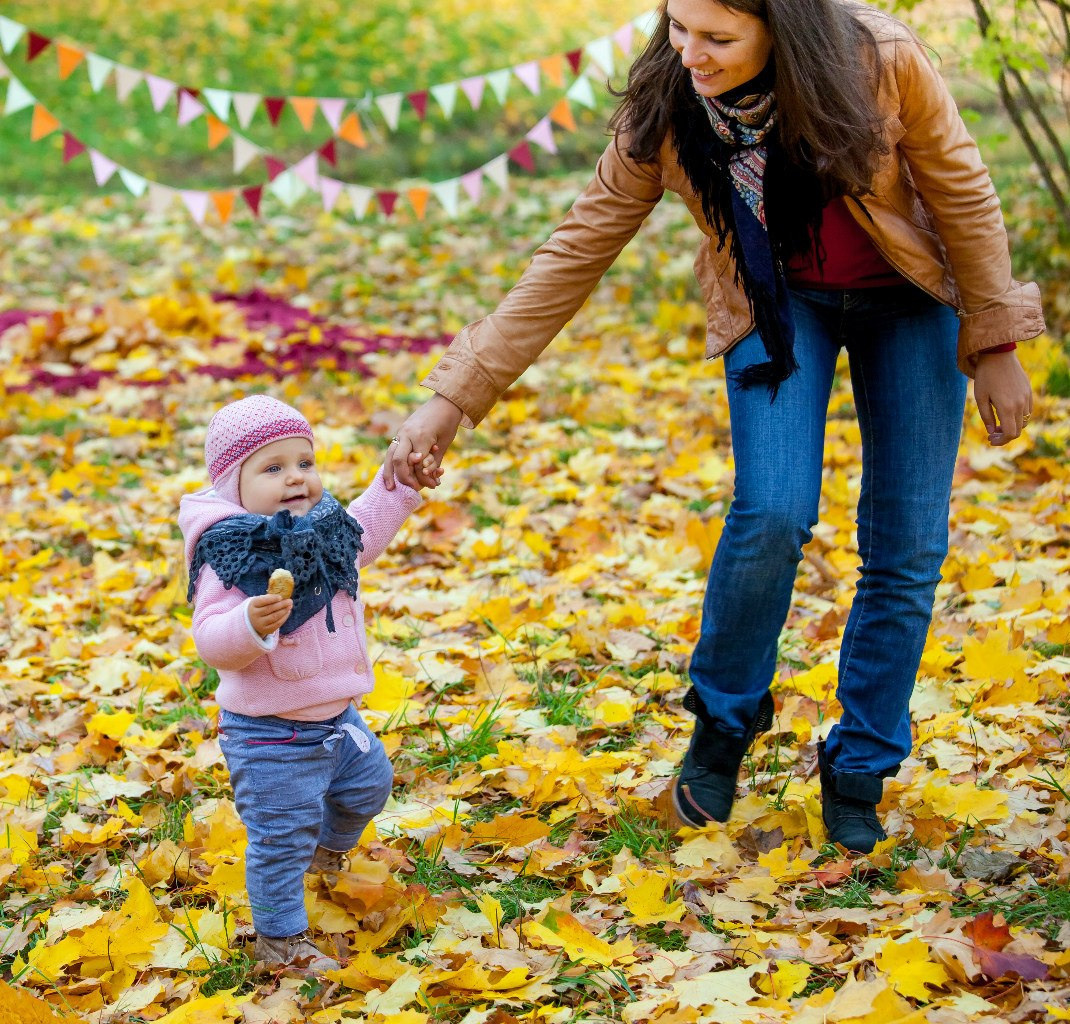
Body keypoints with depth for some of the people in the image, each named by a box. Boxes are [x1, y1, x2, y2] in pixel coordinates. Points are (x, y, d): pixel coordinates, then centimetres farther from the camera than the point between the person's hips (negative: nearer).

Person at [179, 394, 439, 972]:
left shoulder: (325, 533, -1)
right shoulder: (231, 559, -27)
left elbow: (368, 527, 23)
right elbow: (212, 640, -32)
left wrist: (403, 485, 14)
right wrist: (251, 624, -51)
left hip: (337, 717, 9)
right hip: (270, 735, -9)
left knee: (368, 782, 30)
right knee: (282, 838, 0)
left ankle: (329, 849, 59)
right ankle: (279, 938, 19)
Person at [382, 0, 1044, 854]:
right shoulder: (661, 112, -23)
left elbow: (961, 191, -13)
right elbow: (576, 253, -17)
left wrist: (995, 343, -8)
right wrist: (456, 396, -19)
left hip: (909, 301, 0)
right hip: (776, 303, 0)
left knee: (908, 548, -2)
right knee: (773, 514, -21)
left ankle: (859, 773, 17)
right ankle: (724, 721, 6)